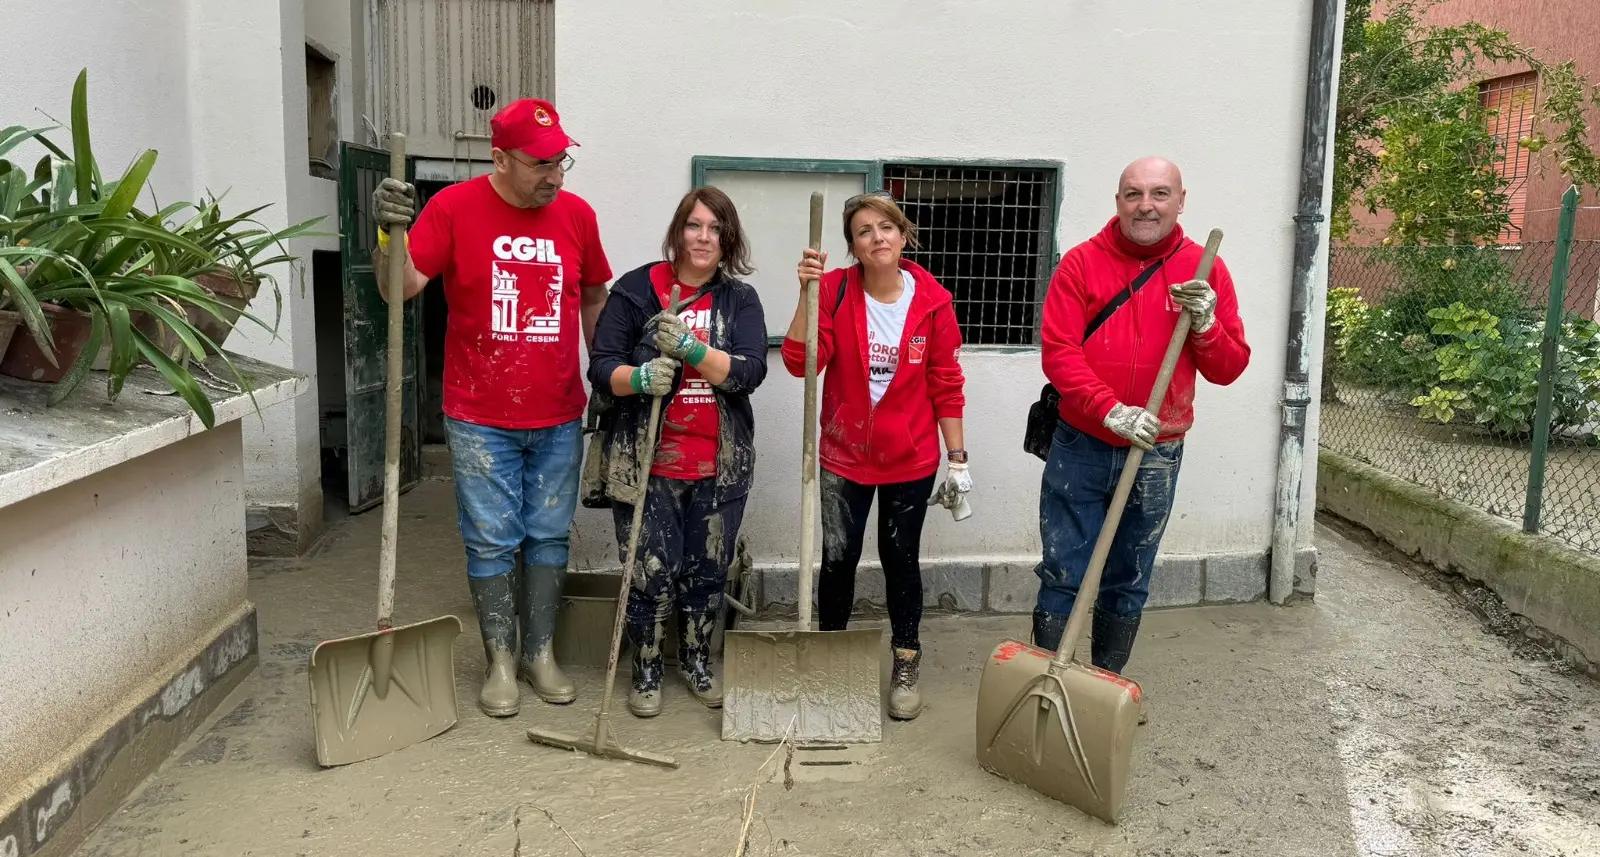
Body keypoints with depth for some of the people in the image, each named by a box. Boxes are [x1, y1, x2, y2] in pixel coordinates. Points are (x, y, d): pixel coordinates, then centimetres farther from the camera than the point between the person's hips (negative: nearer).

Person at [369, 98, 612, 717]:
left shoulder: (577, 214, 3)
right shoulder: (455, 207, -7)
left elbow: (593, 297, 15)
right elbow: (401, 286, -11)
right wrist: (391, 230, -30)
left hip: (559, 417, 3)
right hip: (481, 417, -3)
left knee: (548, 537, 11)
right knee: (492, 542, 5)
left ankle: (540, 653, 26)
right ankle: (500, 660, 20)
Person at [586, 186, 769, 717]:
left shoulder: (740, 299, 4)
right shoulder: (636, 289, -2)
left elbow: (749, 372, -10)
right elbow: (601, 366, -5)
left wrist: (689, 347, -24)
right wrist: (638, 378, -26)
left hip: (720, 465, 3)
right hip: (646, 462, -2)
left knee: (708, 570, 13)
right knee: (651, 573, 0)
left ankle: (696, 662, 35)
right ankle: (646, 670, 23)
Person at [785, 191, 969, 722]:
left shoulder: (933, 302, -8)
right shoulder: (835, 290, -9)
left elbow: (947, 386, -2)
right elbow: (800, 362, -19)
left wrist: (957, 459, -1)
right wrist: (808, 292, -28)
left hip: (910, 459, 0)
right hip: (844, 457, 0)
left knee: (901, 559, 11)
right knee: (837, 559, 6)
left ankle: (906, 668, 28)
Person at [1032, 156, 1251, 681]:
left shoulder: (1203, 270, 2)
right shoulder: (1082, 263, -4)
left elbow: (1229, 369, 2)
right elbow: (1058, 352, -12)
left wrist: (1205, 323, -17)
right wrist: (1110, 410, -23)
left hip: (1157, 456, 2)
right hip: (1080, 447, -2)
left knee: (1128, 584, 14)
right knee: (1063, 577, 3)